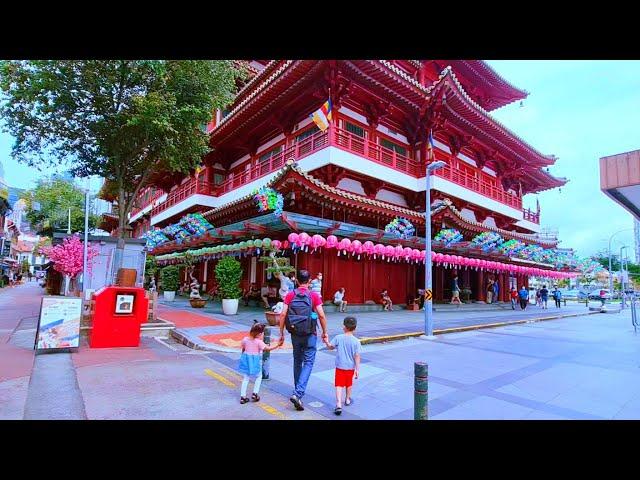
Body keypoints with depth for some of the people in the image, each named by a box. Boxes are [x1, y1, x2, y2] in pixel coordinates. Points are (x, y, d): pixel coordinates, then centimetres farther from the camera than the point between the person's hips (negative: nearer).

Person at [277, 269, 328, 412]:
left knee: (297, 361, 19)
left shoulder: (290, 295, -1)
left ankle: (298, 390, 32)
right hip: (310, 334, -3)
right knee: (308, 363, 3)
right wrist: (325, 332, 1)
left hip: (295, 333, 3)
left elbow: (283, 314, -6)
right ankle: (297, 394, -10)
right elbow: (321, 315, -11)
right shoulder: (314, 295, -7)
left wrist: (281, 334, 2)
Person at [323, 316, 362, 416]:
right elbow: (357, 356, -12)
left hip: (340, 366, -1)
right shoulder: (356, 341, -12)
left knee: (339, 385, 0)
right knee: (349, 384, 23)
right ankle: (347, 399, 42)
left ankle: (338, 404, -14)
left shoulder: (338, 338, -11)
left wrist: (326, 342, 18)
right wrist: (357, 369, -7)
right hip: (350, 367, 2)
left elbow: (331, 347, 1)